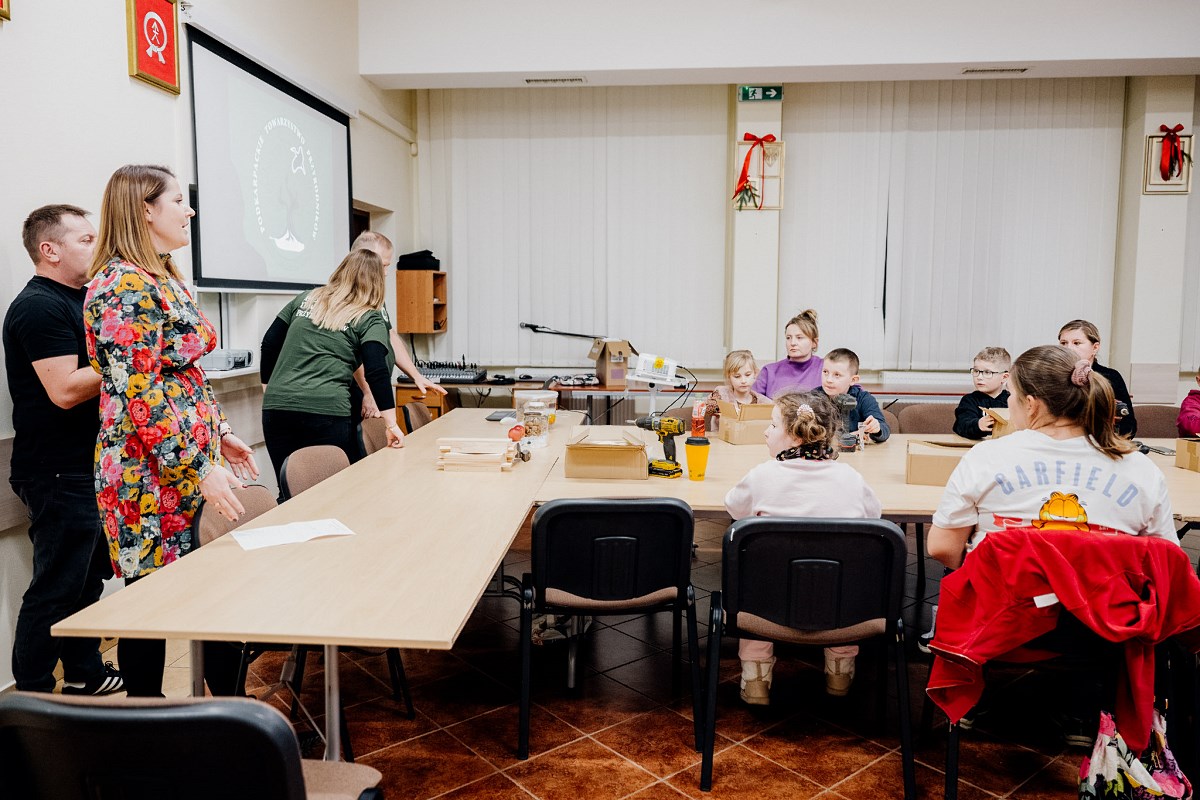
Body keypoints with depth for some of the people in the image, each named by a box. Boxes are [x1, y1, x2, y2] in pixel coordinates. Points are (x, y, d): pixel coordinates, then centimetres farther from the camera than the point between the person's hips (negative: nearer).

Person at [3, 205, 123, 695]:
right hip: (58, 474, -10)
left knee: (89, 575, 18)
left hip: (89, 466, 10)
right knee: (55, 588, -2)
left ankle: (84, 673, 31)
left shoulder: (80, 299, 16)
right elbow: (65, 389, -24)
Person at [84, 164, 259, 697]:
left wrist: (221, 434, 17)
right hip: (151, 476, -9)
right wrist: (203, 468, -20)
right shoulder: (124, 286, -16)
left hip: (197, 458, 9)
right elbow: (137, 396, -21)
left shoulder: (164, 279, 14)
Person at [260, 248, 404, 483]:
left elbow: (269, 344, 17)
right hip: (326, 411, -4)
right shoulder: (370, 320, 3)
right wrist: (391, 424, -8)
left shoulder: (304, 299, 16)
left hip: (276, 405, 5)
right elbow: (377, 373, -8)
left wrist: (268, 387, 26)